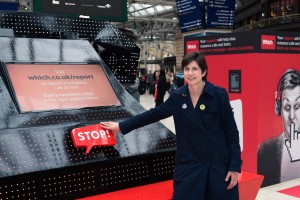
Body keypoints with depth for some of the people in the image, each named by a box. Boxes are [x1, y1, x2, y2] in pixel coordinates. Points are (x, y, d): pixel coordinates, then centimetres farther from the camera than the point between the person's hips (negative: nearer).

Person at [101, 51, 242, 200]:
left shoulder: (219, 95, -7)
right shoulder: (178, 96, 1)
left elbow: (231, 132, -5)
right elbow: (154, 114, 10)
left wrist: (235, 166, -8)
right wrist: (121, 126, 11)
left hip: (219, 164, -2)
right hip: (189, 165, 2)